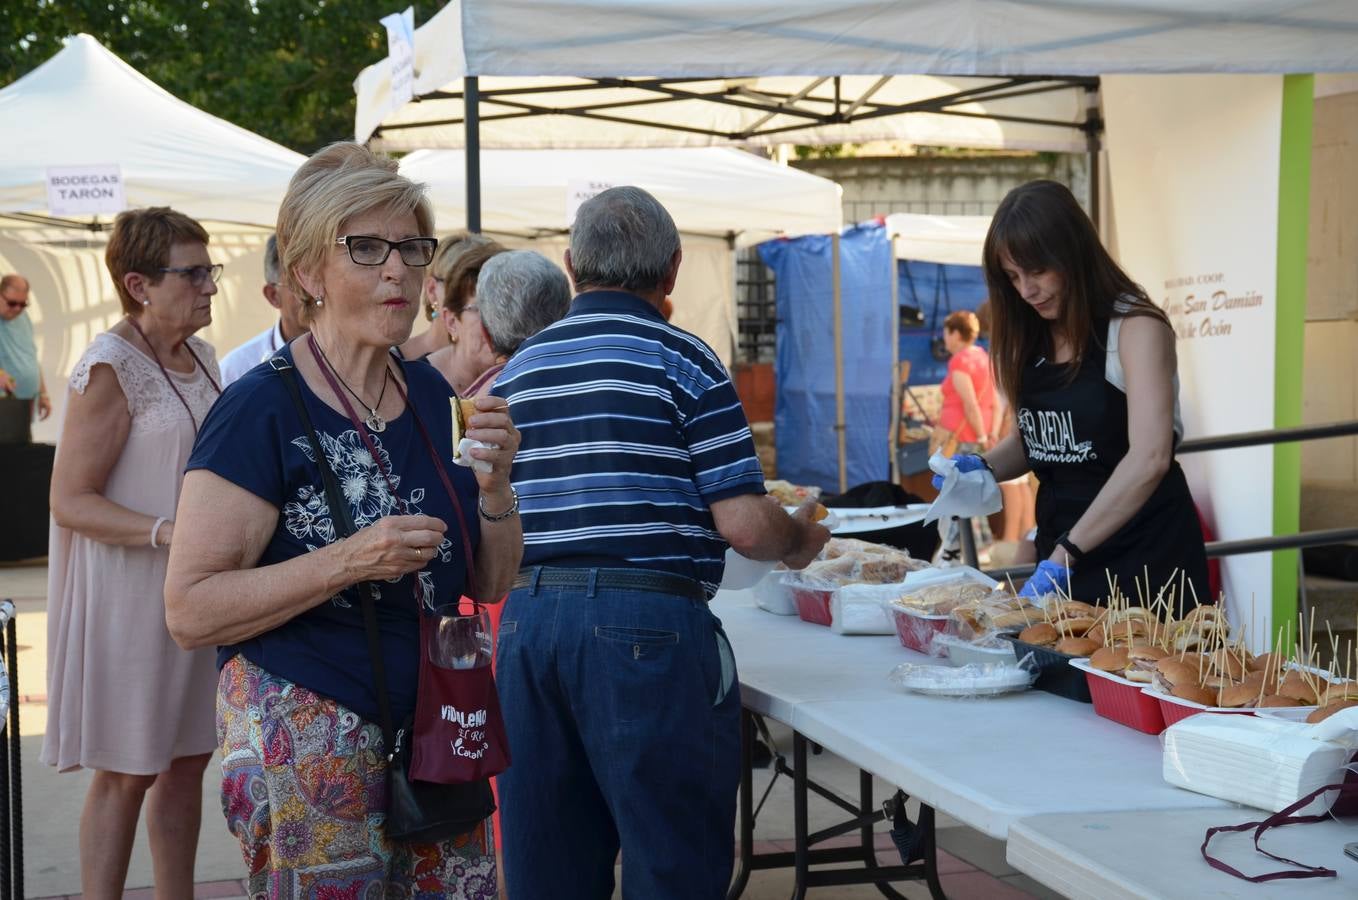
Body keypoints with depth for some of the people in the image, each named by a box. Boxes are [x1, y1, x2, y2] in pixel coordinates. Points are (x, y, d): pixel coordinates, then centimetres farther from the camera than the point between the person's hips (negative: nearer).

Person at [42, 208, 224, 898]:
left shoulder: (201, 356, 10)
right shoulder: (110, 367, -14)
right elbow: (70, 499, -17)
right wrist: (169, 532, -28)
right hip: (129, 593, -7)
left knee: (188, 760, 12)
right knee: (127, 773, 0)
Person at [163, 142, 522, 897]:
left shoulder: (432, 397, 7)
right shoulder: (262, 410, -12)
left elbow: (490, 583, 11)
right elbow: (191, 610, -17)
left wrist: (495, 484, -8)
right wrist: (349, 561, -26)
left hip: (437, 733, 6)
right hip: (311, 742, -6)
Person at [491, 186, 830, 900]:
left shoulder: (515, 372, 13)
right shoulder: (682, 360, -4)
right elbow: (743, 523, -9)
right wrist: (801, 539, 11)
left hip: (527, 620, 6)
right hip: (645, 625, -5)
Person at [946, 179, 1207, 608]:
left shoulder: (1136, 327, -14)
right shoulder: (1032, 339, 6)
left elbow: (1149, 459, -24)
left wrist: (1065, 555, -29)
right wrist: (985, 467, -2)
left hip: (1143, 556, -6)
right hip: (1061, 550, 6)